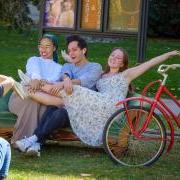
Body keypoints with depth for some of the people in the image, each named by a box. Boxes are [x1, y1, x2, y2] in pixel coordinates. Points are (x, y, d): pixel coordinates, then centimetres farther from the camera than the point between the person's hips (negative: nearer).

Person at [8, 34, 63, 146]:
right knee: (33, 98, -37)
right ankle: (21, 139, -43)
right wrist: (36, 79, -34)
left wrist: (43, 82, -31)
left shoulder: (58, 68, 23)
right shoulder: (33, 60, 22)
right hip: (21, 97, -1)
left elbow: (54, 80, -4)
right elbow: (34, 70, -6)